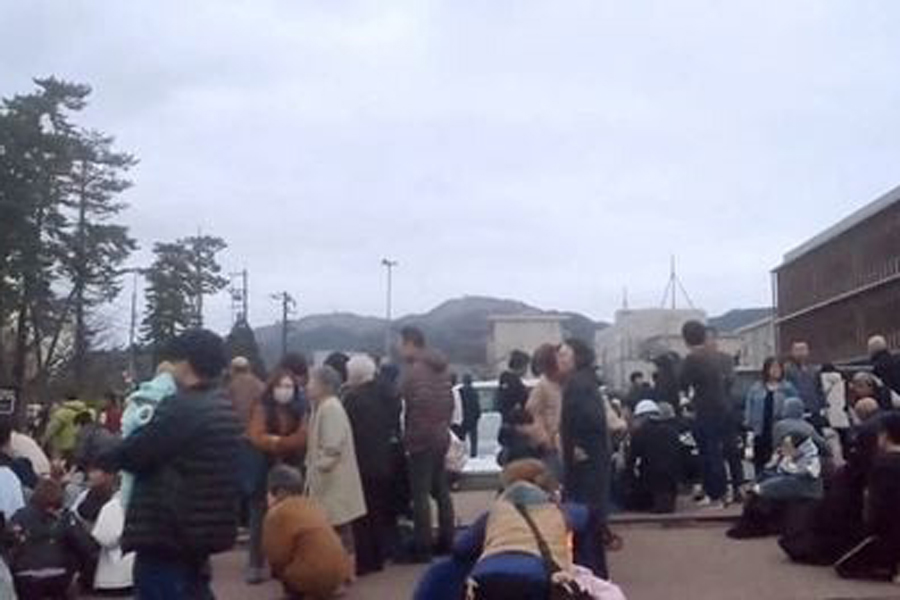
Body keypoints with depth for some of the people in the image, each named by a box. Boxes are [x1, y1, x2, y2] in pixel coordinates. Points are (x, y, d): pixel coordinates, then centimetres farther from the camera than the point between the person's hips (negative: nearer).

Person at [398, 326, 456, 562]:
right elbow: (449, 401, 15)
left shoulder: (414, 370, -15)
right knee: (441, 490, 16)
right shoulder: (441, 367, 12)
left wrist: (410, 435, -12)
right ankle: (446, 541, 24)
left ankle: (422, 548, -2)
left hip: (421, 440, -9)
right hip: (441, 438, 9)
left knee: (419, 494, -4)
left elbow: (419, 404, -22)